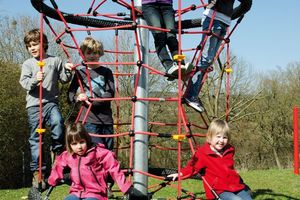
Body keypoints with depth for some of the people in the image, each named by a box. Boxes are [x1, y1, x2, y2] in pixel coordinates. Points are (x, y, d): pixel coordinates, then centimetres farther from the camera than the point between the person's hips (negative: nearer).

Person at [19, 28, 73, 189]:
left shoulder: (55, 60, 8)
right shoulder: (28, 64, 8)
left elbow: (64, 79, 13)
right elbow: (24, 82, -3)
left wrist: (67, 71, -7)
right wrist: (35, 80, -22)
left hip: (51, 102, -1)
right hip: (34, 105, 1)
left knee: (58, 122, -32)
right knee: (35, 138, 2)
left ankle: (58, 152, -9)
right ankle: (37, 172, 11)